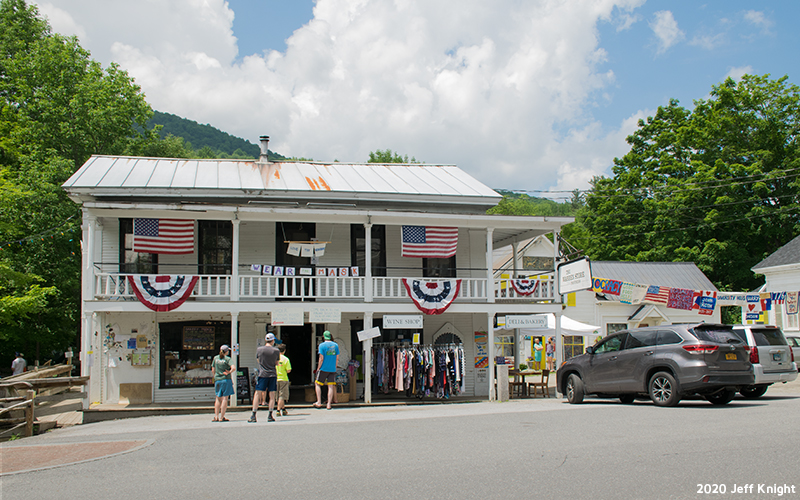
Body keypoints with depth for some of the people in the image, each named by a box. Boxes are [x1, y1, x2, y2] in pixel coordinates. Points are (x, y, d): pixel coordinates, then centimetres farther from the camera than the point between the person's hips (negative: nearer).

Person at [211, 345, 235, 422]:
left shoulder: (215, 358, 6)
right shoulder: (227, 359, -7)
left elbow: (213, 369, 11)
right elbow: (233, 368, -21)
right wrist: (229, 372, -5)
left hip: (217, 380, 4)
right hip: (226, 380, -4)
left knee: (218, 398, 14)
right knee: (225, 398, 0)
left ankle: (216, 417, 6)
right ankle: (221, 417, -2)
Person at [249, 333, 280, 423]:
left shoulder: (259, 350, 0)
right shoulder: (276, 350, -2)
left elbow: (258, 360, 13)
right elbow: (277, 363, 7)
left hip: (262, 374, 0)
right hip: (272, 375, 0)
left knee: (257, 394, 3)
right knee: (272, 395, 5)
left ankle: (253, 415, -1)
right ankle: (270, 416, 4)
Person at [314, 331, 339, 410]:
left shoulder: (322, 345, -8)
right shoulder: (336, 345, 5)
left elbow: (321, 359, -11)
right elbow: (337, 359, 8)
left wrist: (318, 368, -1)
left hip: (324, 369, -4)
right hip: (332, 369, 4)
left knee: (317, 384, 10)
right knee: (331, 386, 3)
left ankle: (319, 402, 6)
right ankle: (329, 404, 1)